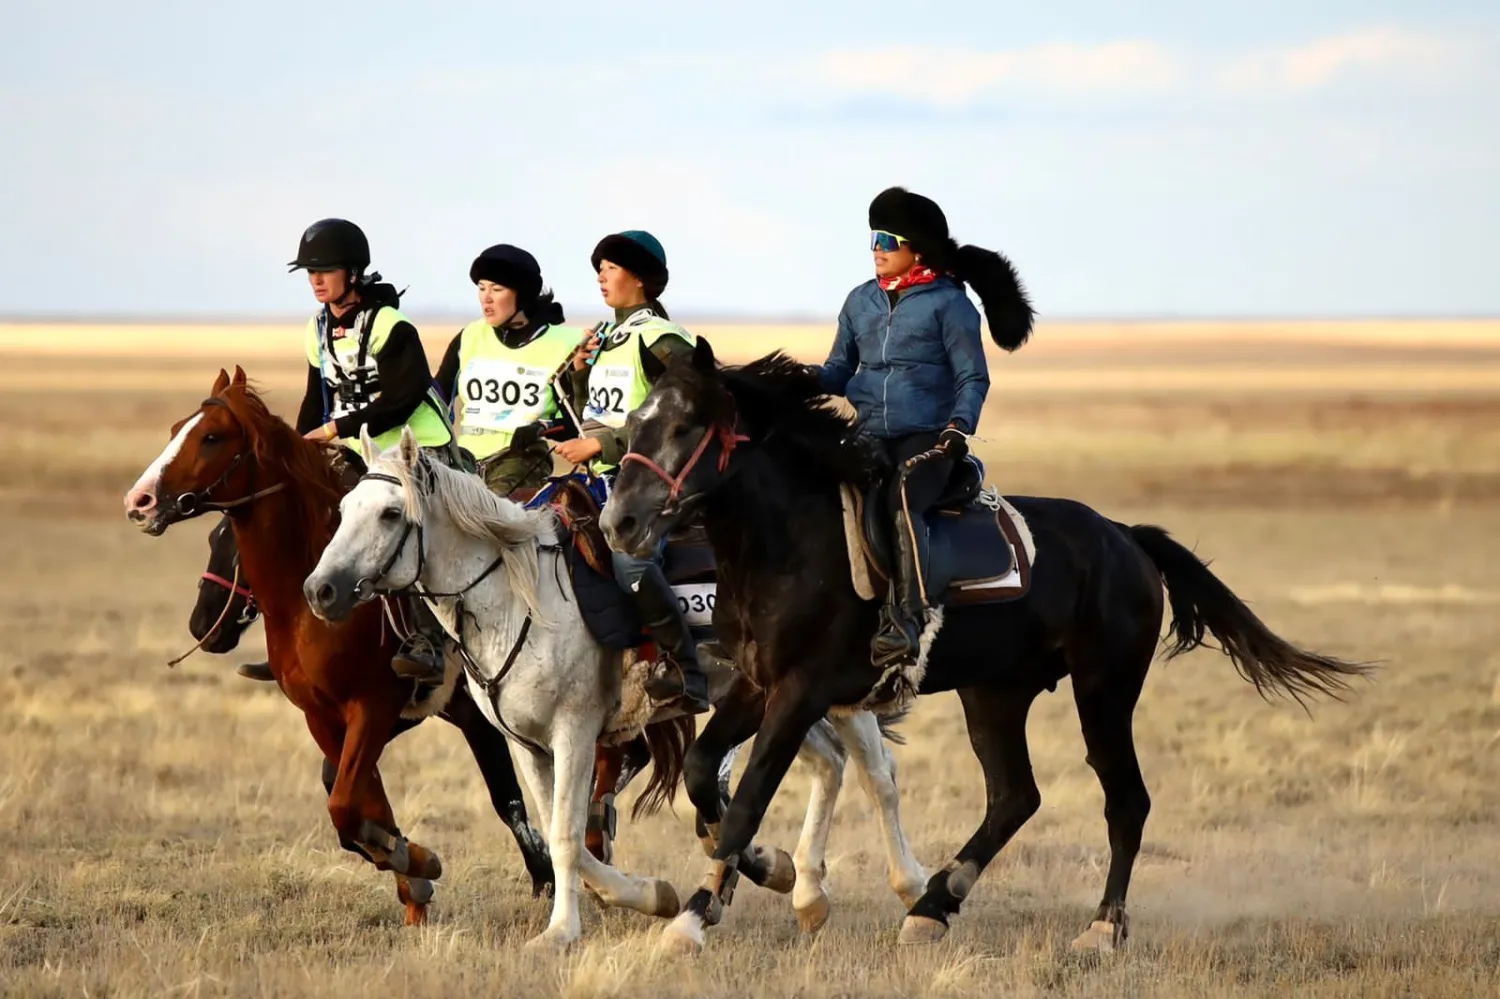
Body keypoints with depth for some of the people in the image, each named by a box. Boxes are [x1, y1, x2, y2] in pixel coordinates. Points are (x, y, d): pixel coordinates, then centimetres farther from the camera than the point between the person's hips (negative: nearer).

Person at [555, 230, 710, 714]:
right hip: (603, 481, 9)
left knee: (630, 557, -33)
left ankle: (688, 677, -25)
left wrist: (601, 444, -19)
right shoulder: (605, 339, 19)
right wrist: (578, 372, 9)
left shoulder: (662, 342, -7)